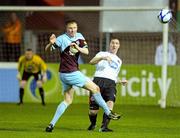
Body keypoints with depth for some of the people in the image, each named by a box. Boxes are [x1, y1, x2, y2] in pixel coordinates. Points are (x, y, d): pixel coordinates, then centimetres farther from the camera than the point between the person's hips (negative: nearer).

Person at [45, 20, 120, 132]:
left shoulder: (79, 37, 8)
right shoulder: (62, 39, -12)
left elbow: (86, 51, 0)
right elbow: (47, 49, -15)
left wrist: (78, 48, -20)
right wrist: (51, 43, -37)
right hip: (71, 73, -8)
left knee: (68, 101, 11)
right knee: (95, 88, 0)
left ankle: (52, 124, 7)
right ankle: (108, 113, 11)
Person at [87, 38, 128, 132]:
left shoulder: (119, 61, 33)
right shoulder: (102, 54, 19)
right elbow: (92, 62, -2)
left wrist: (120, 81, 17)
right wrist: (102, 58, -18)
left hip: (111, 84, 3)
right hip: (99, 80, -3)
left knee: (110, 102, -29)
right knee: (93, 110, -8)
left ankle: (104, 126, -35)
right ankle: (93, 124, 23)